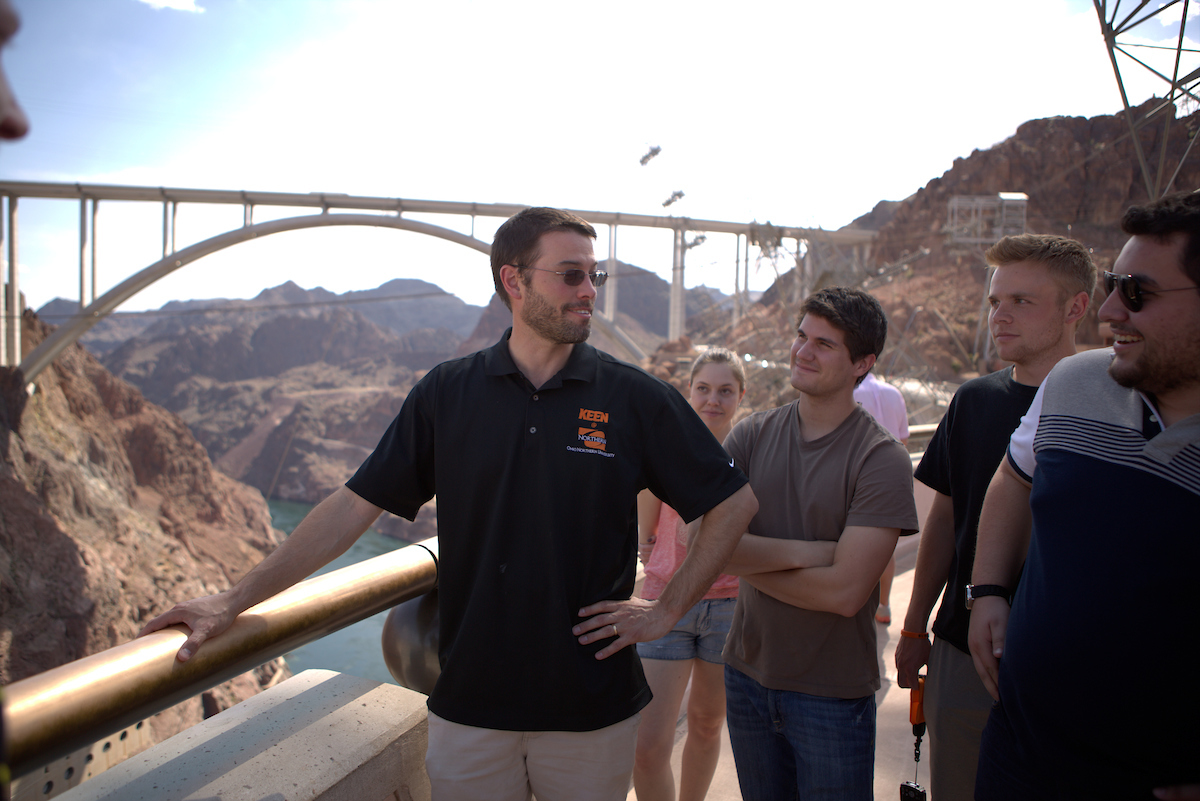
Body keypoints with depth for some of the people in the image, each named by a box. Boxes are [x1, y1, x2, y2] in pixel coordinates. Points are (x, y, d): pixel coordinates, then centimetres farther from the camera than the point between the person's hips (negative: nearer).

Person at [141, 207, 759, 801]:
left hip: (592, 708, 0)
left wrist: (667, 610, -4)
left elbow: (735, 503, 1)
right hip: (470, 699, 1)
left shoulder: (635, 398, -5)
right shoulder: (448, 392, -1)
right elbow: (355, 505, -1)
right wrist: (235, 600, -4)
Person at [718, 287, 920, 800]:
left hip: (833, 694, -4)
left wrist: (748, 558, -12)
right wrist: (801, 552, -20)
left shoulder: (881, 459, -14)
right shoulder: (752, 435, -2)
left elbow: (844, 592, -21)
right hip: (747, 675, 4)